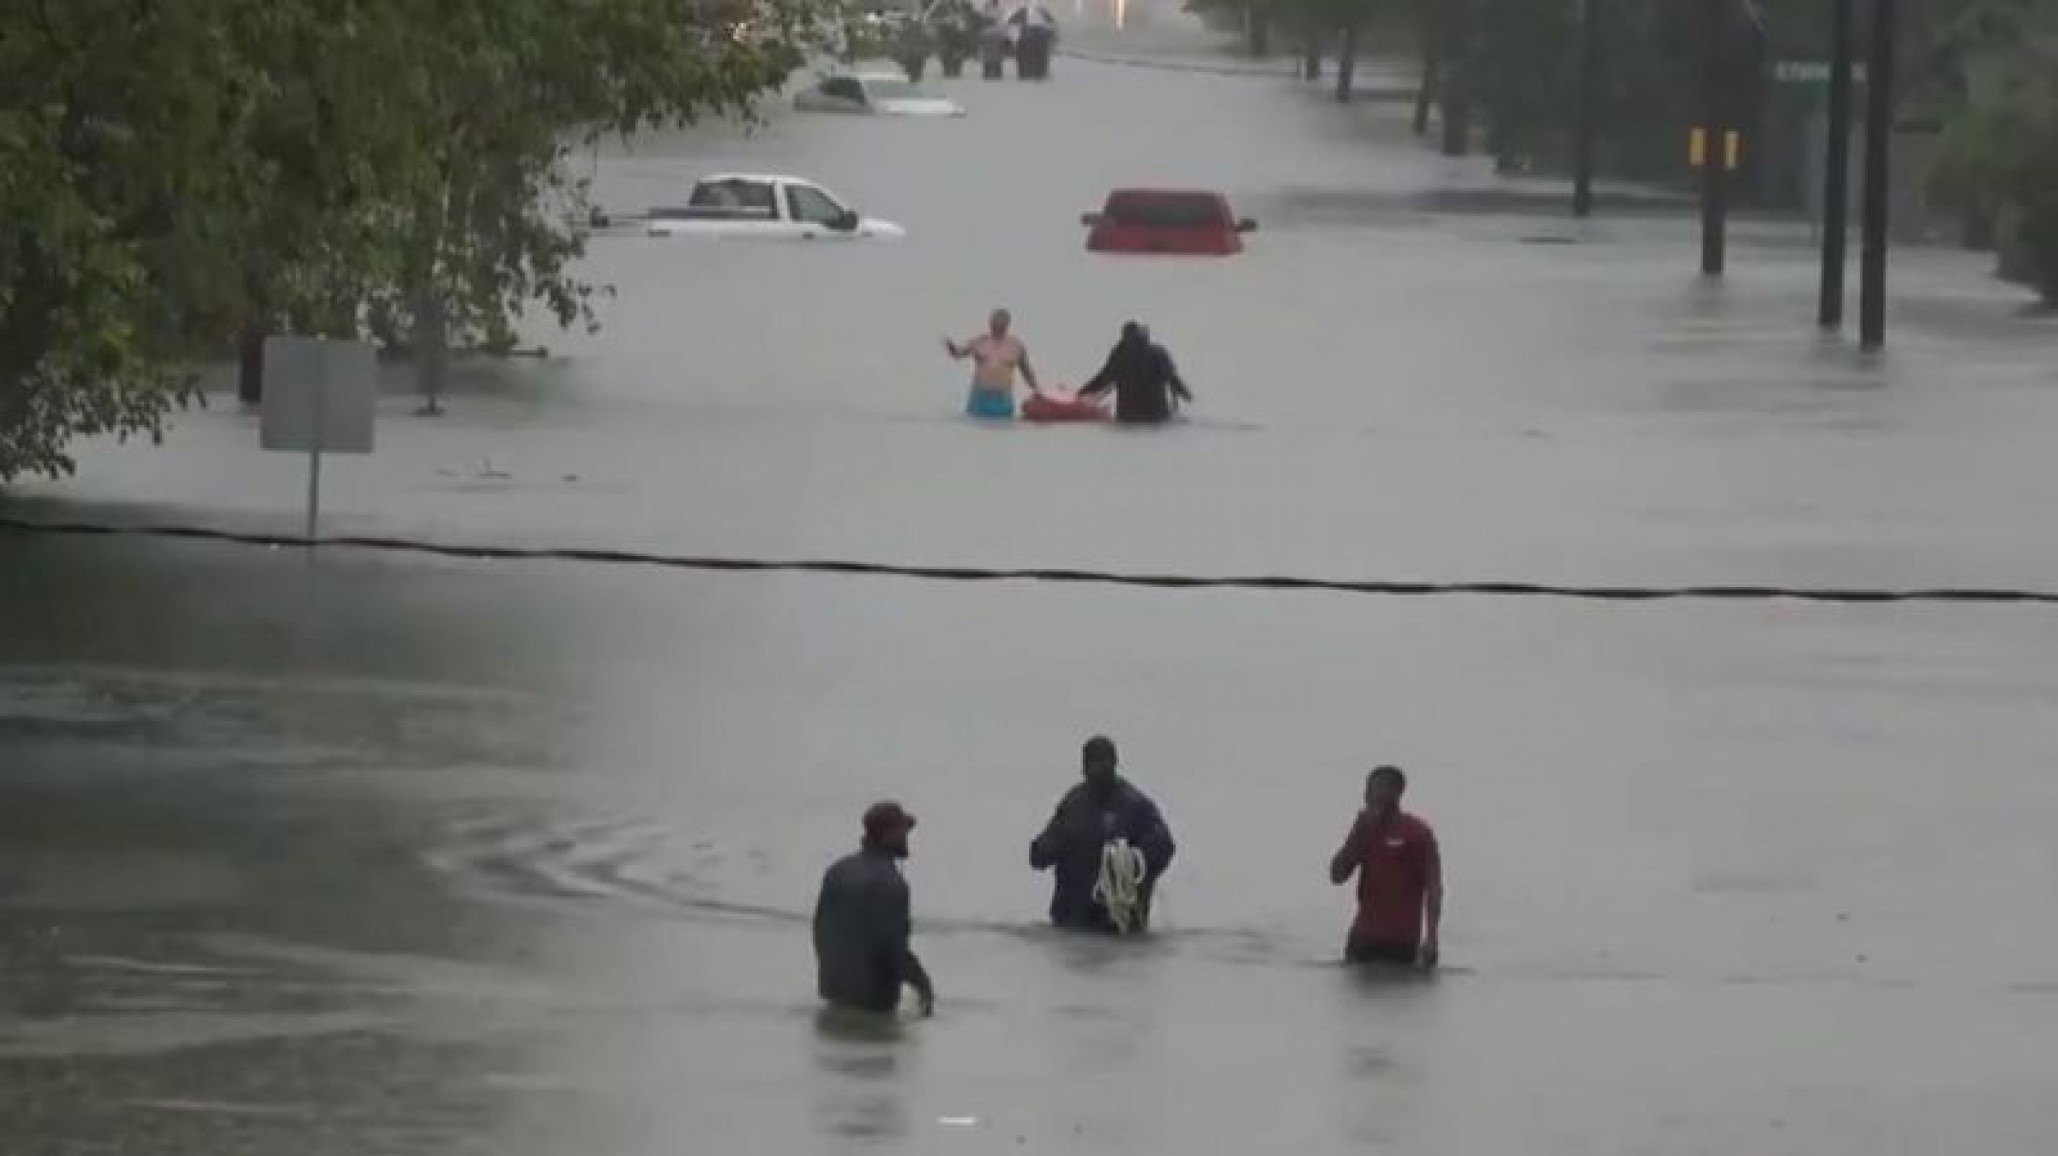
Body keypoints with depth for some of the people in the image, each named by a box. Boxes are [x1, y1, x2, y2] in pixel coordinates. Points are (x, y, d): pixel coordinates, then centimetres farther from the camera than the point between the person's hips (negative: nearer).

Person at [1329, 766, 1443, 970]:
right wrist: (1358, 832, -5)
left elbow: (1433, 888, -9)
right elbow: (1337, 876, 5)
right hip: (1364, 939, 6)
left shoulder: (1417, 833, -8)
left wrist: (1430, 940, -17)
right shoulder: (1364, 832, 11)